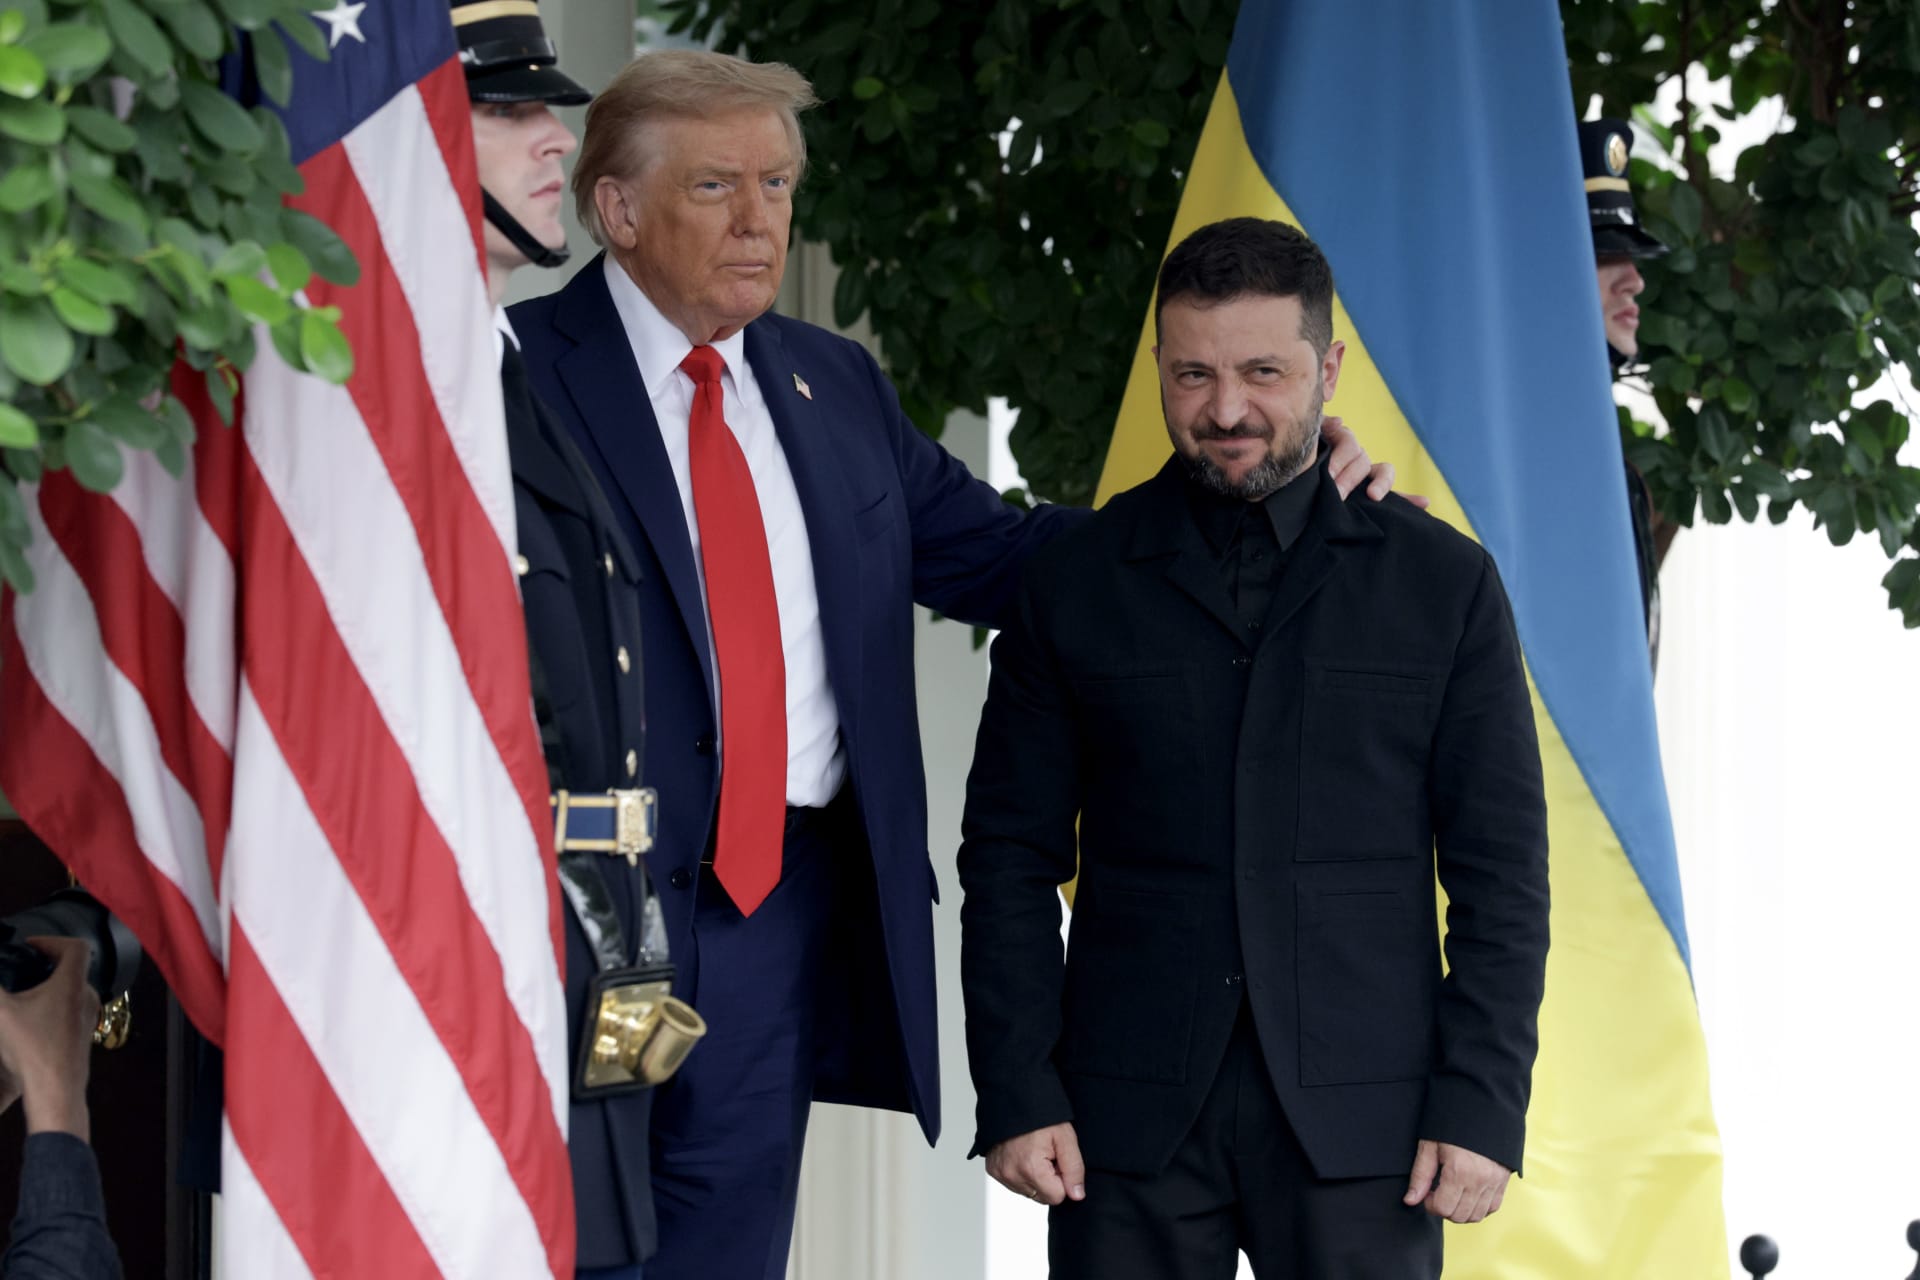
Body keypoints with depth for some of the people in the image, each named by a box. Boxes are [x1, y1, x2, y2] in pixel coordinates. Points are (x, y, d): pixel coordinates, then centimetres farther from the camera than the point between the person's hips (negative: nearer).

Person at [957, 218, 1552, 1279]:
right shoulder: (1073, 585, 7)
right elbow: (1011, 859, 7)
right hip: (1129, 1120, 1)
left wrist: (1482, 1104, -4)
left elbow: (1500, 872, 4)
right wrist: (1014, 1093, -2)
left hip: (1360, 1114, -1)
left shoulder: (1441, 585, 5)